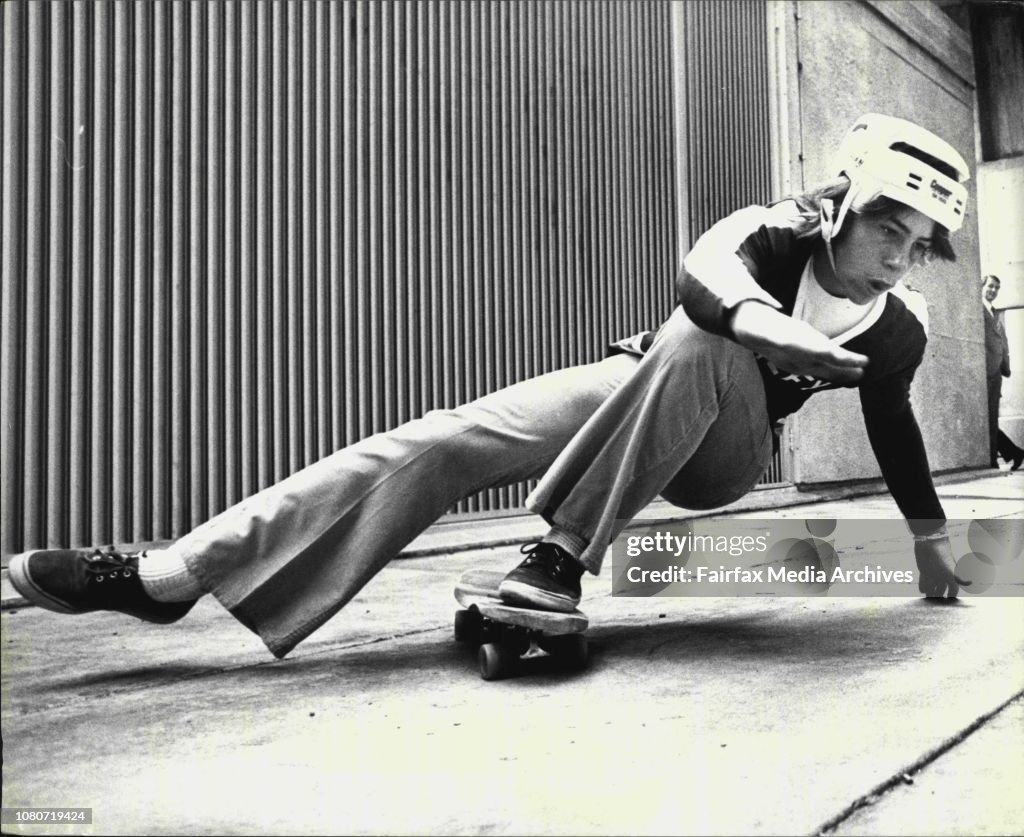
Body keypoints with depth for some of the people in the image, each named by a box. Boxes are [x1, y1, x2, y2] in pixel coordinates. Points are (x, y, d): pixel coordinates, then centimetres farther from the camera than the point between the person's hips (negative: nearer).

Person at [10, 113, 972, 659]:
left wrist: (931, 535, 23)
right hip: (634, 388, 0)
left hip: (721, 450, 1)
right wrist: (769, 325, -57)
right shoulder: (779, 230, -12)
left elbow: (893, 426, 15)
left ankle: (561, 558, -37)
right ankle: (164, 577, -24)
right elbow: (705, 271, -36)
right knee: (444, 440, -22)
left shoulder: (899, 331, -5)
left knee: (696, 343, -36)